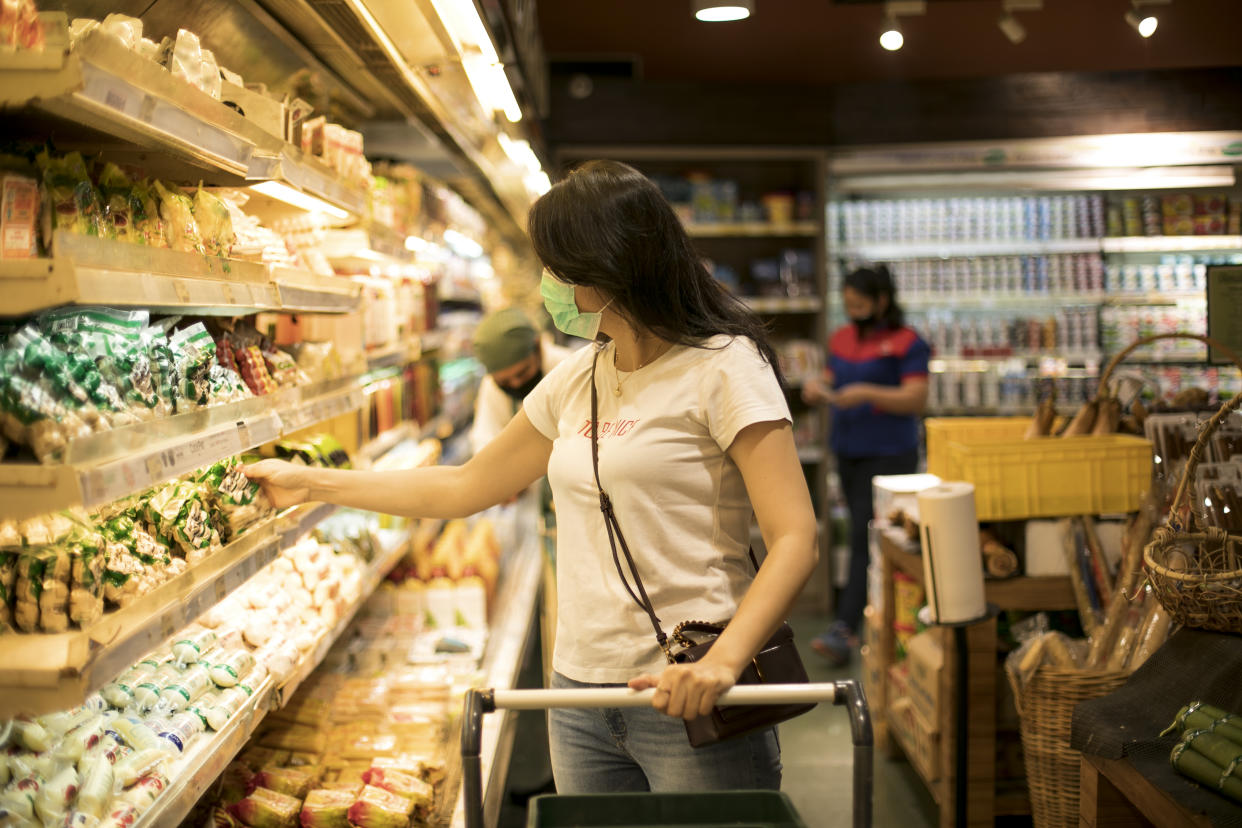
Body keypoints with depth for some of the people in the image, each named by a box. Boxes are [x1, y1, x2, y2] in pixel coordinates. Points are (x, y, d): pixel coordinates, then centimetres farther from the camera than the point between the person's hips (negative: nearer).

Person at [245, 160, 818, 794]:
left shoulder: (720, 366, -9)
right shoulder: (575, 380, 12)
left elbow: (795, 540, -15)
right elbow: (465, 487, 22)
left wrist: (723, 660, -29)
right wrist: (311, 484, 23)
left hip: (689, 697, -6)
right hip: (581, 691, 7)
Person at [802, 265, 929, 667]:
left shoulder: (906, 342, -8)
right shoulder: (841, 338, 12)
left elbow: (917, 399, -13)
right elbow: (831, 383, 19)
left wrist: (867, 393, -24)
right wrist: (818, 389, -5)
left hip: (890, 455, -7)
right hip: (848, 451, 7)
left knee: (866, 539, -12)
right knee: (867, 538, 12)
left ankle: (844, 630, -16)